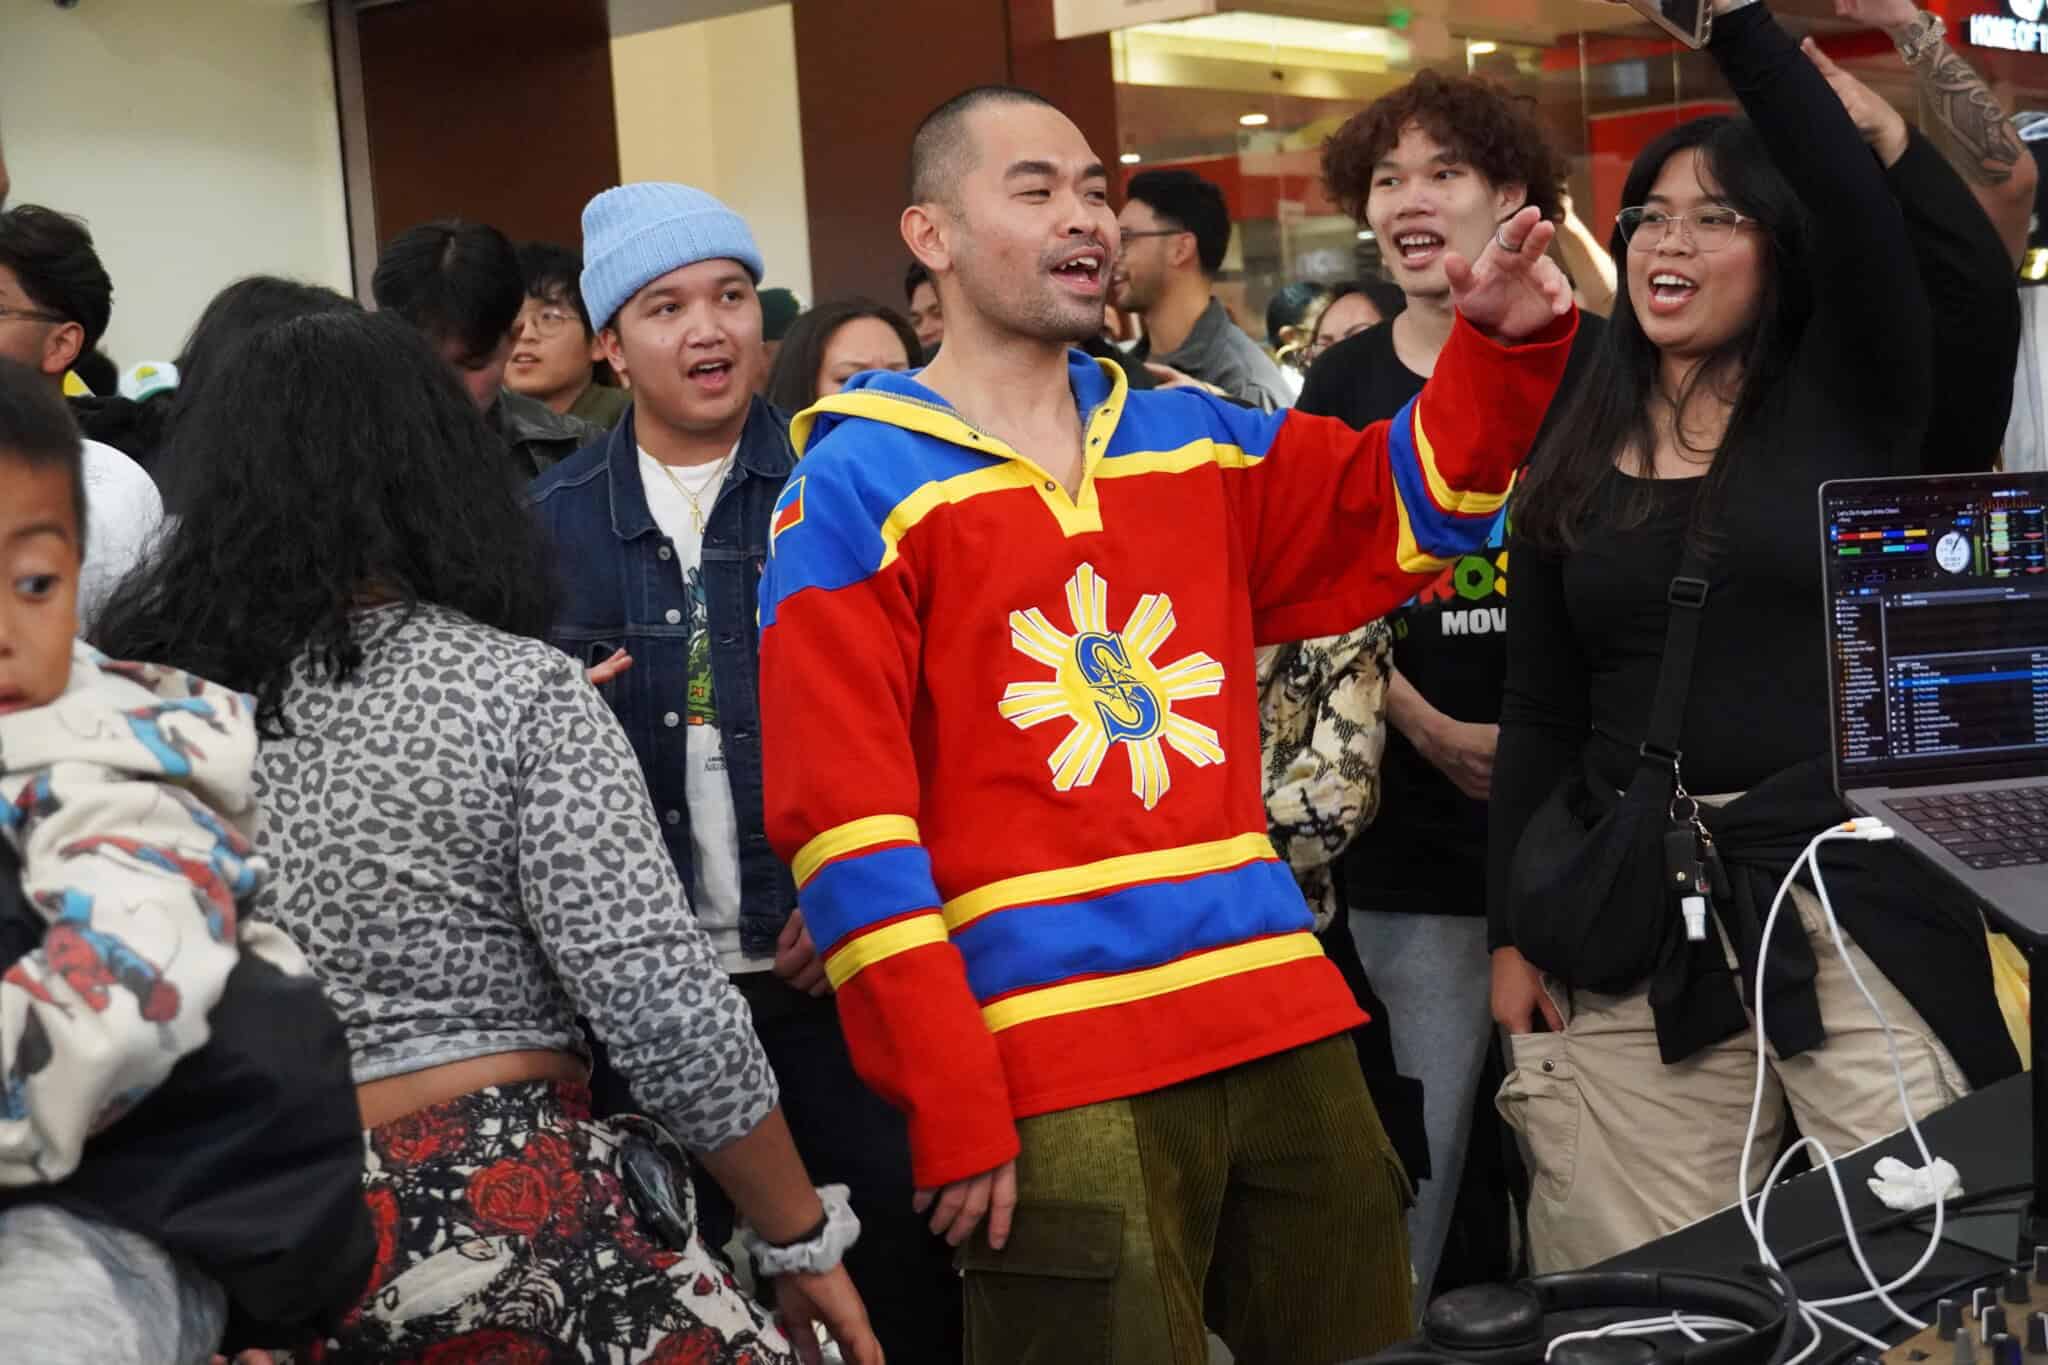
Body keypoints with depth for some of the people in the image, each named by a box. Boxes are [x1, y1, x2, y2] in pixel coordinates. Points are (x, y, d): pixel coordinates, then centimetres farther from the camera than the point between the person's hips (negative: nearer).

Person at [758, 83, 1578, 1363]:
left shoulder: (1196, 440, 14)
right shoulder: (858, 489, -3)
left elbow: (1404, 507, 22)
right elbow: (846, 820, -9)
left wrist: (1504, 345, 3)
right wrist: (951, 1109, -14)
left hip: (1277, 1021, 6)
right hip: (1053, 1070, -5)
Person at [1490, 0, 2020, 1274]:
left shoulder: (1850, 402, 3)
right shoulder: (1576, 465, 11)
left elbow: (1866, 220, -18)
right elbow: (1539, 721, 12)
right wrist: (1514, 931, 7)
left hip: (1852, 892, -2)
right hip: (1635, 917, 3)